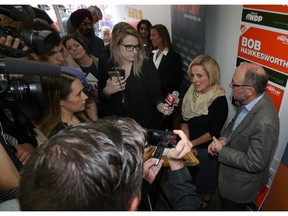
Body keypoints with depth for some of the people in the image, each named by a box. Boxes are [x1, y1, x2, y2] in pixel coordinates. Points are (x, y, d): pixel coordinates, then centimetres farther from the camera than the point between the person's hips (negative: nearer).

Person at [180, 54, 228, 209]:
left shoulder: (219, 100, -25)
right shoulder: (191, 92, -9)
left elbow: (214, 132, -20)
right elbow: (184, 120, -3)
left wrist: (191, 144, -13)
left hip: (207, 150, -5)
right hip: (190, 146, 5)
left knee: (205, 180, 20)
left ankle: (204, 204, 51)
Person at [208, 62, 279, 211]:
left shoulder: (265, 123, -38)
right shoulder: (250, 101, -13)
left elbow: (254, 163, -29)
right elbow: (234, 124, 5)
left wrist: (221, 150, -22)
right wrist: (223, 139, -12)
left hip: (240, 185, -7)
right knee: (224, 204, 33)